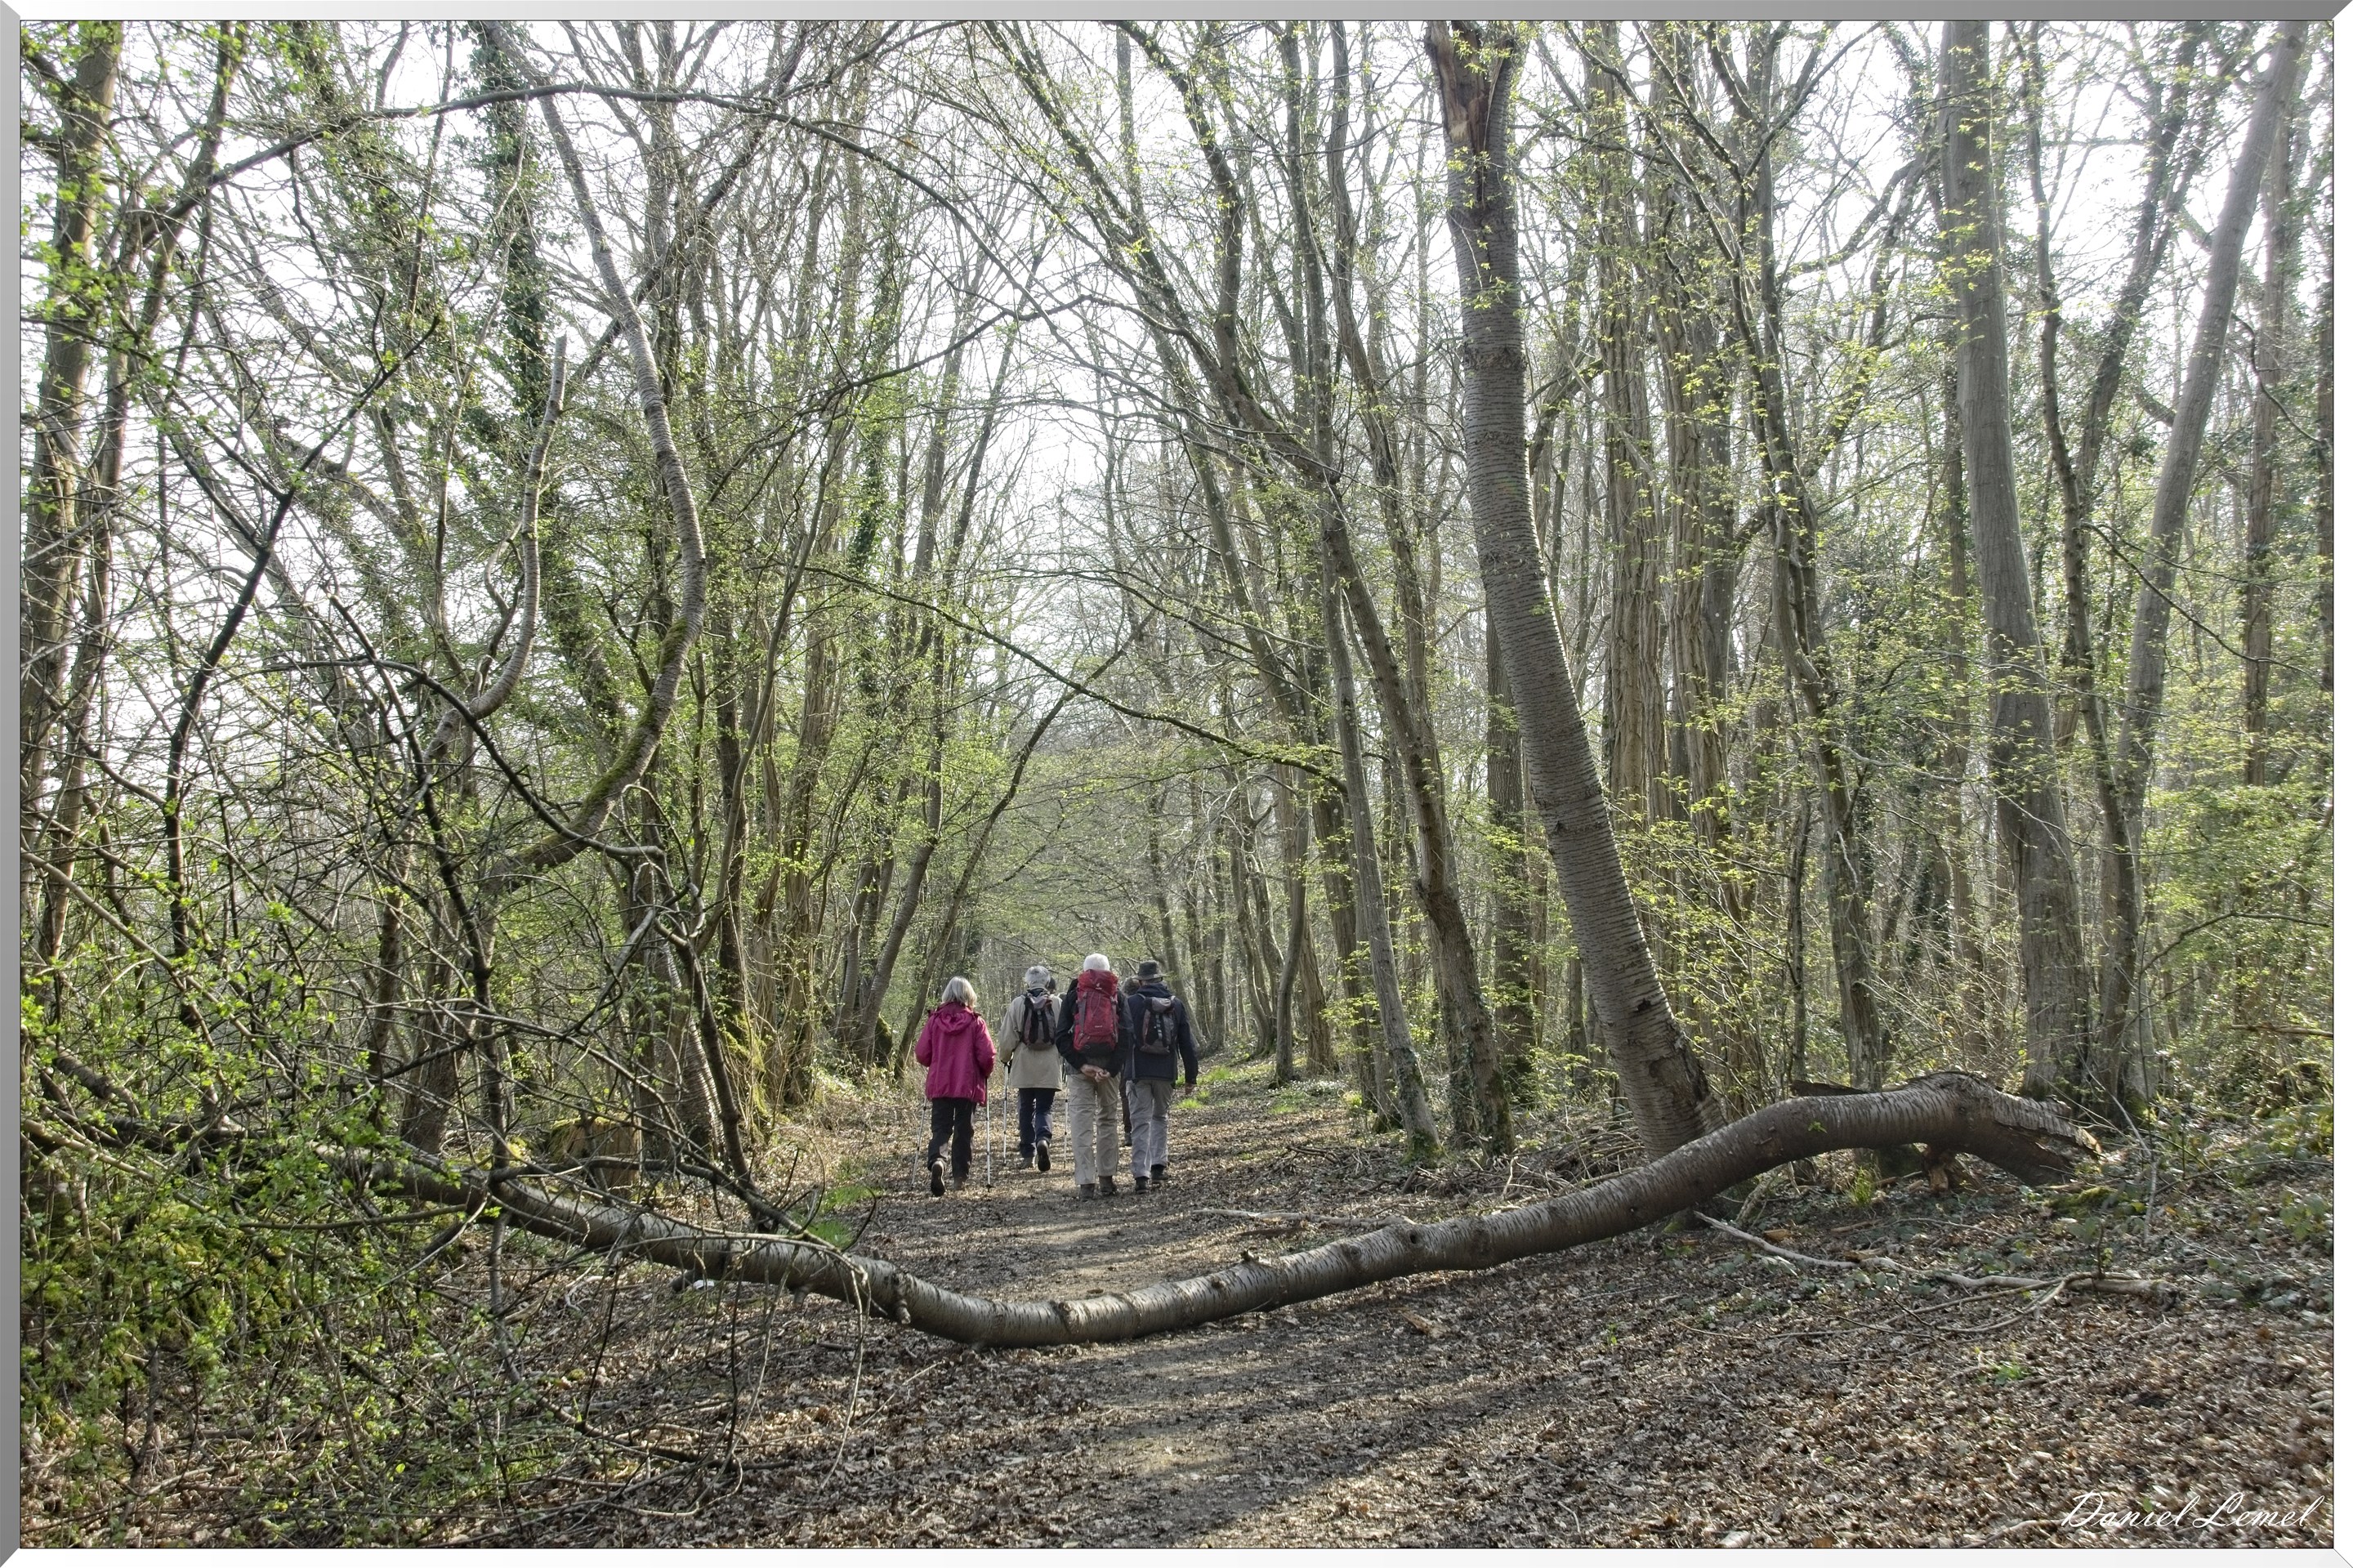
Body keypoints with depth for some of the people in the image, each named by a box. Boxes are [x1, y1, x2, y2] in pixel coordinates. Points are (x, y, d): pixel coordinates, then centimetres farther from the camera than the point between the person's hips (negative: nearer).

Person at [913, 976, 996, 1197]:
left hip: (939, 1084, 1)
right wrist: (984, 1074, 12)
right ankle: (960, 1174, 13)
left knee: (940, 1127, 4)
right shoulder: (975, 1022, -6)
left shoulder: (934, 1019, -2)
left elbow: (921, 1053, 0)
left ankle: (936, 1159, -23)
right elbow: (987, 1055, -9)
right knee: (964, 1129, 11)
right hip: (968, 1085, -1)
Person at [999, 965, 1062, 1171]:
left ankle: (1028, 1153, 13)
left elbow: (1008, 1037, -1)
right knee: (1045, 1107, 6)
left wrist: (1006, 1059, 13)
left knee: (1026, 1108, 12)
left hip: (1024, 1067, 0)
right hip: (1049, 1067, 0)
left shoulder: (1018, 1003, -4)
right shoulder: (1058, 1003, -4)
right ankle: (1043, 1137, -20)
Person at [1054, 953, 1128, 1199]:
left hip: (1078, 1067, -1)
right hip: (1109, 1066, 1)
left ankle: (1086, 1183, -6)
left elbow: (1060, 1038, -5)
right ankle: (1107, 1179, 15)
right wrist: (1112, 1069, -10)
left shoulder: (1072, 998, 5)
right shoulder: (1118, 997, 6)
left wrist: (1081, 1065, -9)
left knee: (1081, 1121, 0)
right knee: (1108, 1119, 13)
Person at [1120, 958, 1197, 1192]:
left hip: (1138, 1072, -3)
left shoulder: (1132, 1003, -4)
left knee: (1141, 1122, -1)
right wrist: (1191, 1075, 14)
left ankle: (1142, 1175, -8)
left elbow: (1121, 1036, -1)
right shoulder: (1176, 1004, 5)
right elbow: (1187, 1043, 8)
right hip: (1166, 1072, 3)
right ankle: (1159, 1166, 12)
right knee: (1160, 1117, 21)